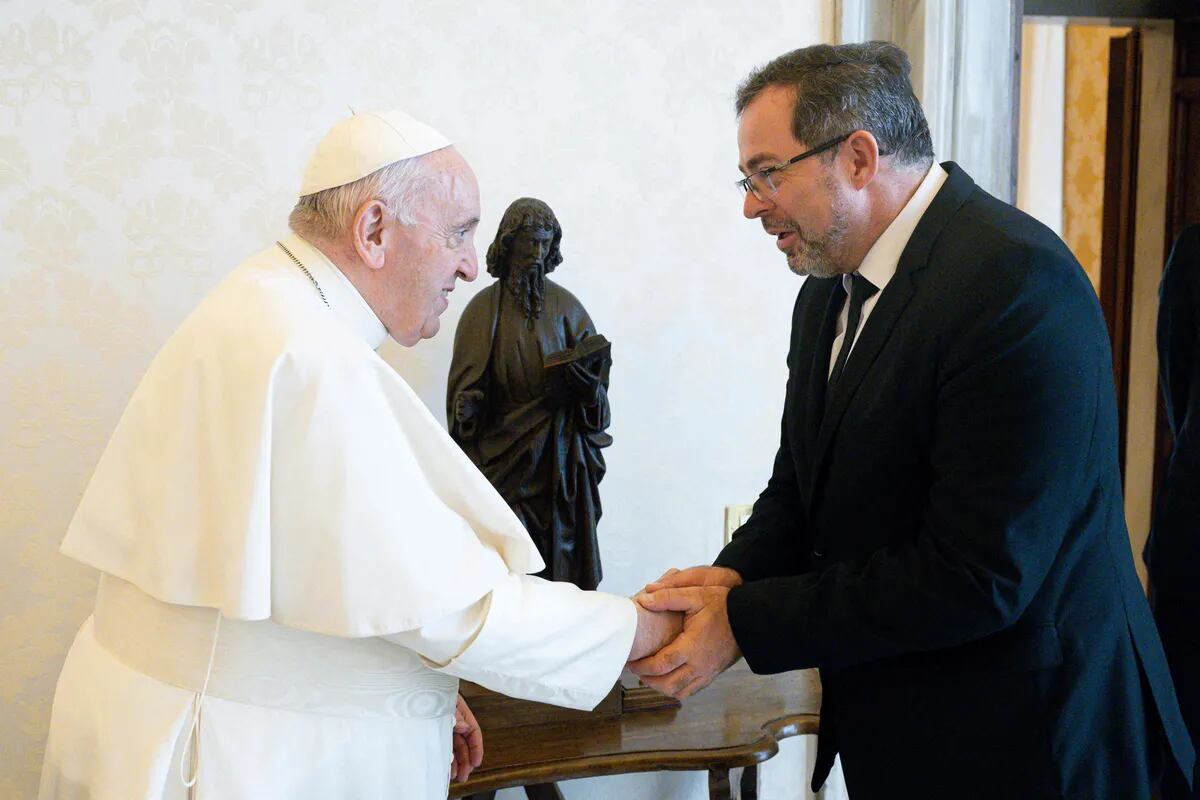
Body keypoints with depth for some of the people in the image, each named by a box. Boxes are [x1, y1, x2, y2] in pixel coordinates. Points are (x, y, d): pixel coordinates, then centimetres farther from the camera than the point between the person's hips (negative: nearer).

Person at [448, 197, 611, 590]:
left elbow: (595, 374, 5)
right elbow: (466, 388, 2)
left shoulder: (566, 306, 8)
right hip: (504, 452, -1)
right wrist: (467, 407, -19)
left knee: (561, 553, 0)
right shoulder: (484, 307, 3)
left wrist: (587, 381, -17)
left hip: (560, 454, 1)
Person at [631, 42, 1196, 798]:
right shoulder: (829, 291, 4)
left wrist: (744, 621, -21)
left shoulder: (1017, 281, -23)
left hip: (1020, 737, -7)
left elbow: (979, 577, -26)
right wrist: (736, 574, -10)